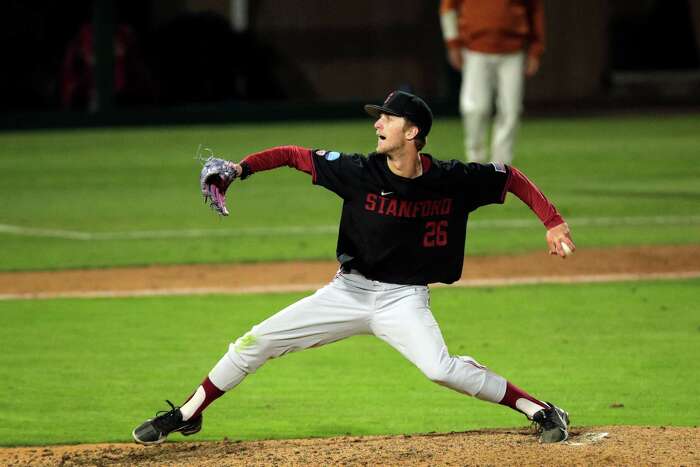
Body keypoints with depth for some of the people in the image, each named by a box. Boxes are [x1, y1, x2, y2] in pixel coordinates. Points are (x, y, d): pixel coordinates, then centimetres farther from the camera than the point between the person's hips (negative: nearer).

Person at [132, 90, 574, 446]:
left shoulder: (451, 180, -14)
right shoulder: (360, 172, -12)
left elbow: (512, 177, -1)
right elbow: (294, 155, -6)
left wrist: (553, 222, -8)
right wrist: (242, 168, -20)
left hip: (404, 300, -3)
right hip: (349, 291, 3)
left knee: (441, 368, -29)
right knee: (255, 342, 0)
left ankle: (543, 412, -16)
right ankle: (186, 416, 18)